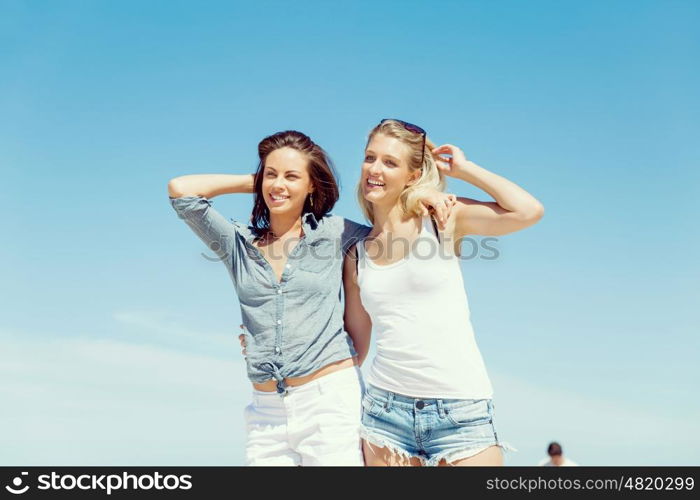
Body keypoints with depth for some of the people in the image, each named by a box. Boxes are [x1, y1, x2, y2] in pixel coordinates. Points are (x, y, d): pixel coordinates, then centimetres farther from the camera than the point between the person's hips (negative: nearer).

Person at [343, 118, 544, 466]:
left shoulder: (441, 218, 0)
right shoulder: (356, 251, 9)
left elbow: (529, 211, -15)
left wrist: (462, 169, -3)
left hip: (461, 411, -3)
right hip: (386, 409, 3)